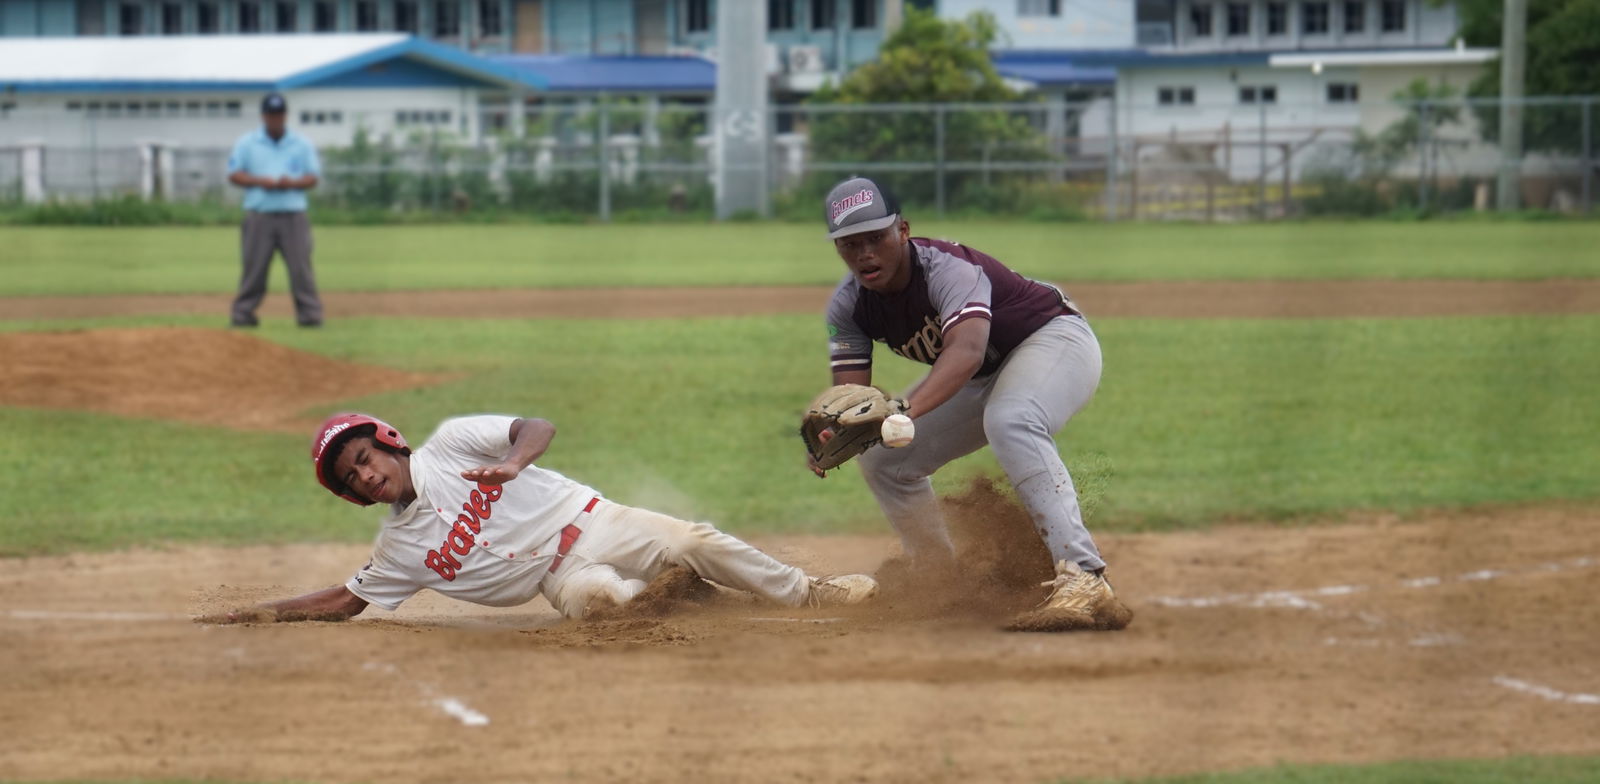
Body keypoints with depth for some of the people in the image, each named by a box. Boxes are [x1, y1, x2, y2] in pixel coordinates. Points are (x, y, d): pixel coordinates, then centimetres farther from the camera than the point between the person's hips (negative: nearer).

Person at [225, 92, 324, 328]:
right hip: (259, 215, 0)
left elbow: (313, 177, 10)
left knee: (300, 266, -6)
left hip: (293, 215, 0)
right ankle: (243, 315, 2)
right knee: (254, 267, -3)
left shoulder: (302, 144, 11)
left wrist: (291, 183, -11)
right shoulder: (246, 143, 9)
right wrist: (260, 182, -11)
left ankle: (310, 315, -5)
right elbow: (234, 175, 6)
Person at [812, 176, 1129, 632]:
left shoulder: (946, 269, -32)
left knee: (1010, 422, -39)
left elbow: (967, 351, -50)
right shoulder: (848, 308, -10)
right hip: (987, 376, 9)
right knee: (884, 459, 6)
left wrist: (905, 410, -66)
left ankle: (1084, 583, -51)